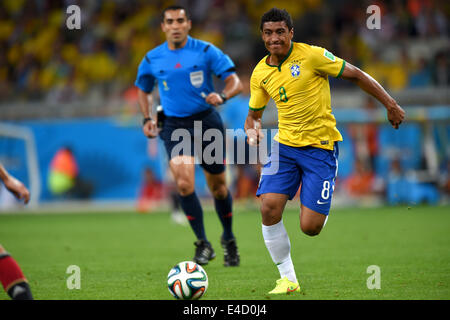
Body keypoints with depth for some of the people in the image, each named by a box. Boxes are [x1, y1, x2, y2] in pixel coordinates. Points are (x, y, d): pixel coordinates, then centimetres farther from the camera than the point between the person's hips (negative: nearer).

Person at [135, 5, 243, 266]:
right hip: (174, 125, 1)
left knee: (218, 185, 9)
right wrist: (148, 118, 6)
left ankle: (229, 239, 32)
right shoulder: (152, 59, 4)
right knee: (184, 183, -19)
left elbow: (235, 82, -6)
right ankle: (203, 244, -9)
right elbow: (144, 90, 22)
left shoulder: (205, 51, -4)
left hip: (207, 121, -1)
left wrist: (222, 96, -27)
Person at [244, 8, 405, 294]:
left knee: (310, 227, -11)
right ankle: (288, 279, -1)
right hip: (285, 145, 4)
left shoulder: (312, 56, -11)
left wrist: (391, 105, -4)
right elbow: (254, 114, 18)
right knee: (269, 208, -18)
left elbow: (356, 75, -4)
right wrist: (253, 129, -7)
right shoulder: (260, 73, 4)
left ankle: (325, 209, 29)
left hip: (321, 147, -4)